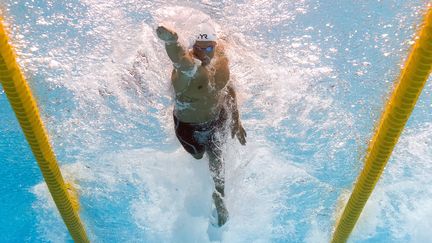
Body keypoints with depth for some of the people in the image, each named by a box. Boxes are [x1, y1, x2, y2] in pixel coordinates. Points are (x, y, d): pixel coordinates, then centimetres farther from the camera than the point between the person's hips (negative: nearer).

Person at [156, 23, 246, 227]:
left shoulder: (221, 59, -14)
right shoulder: (188, 65, -34)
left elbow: (229, 88, 1)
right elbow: (179, 57, -61)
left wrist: (236, 121, 4)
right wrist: (171, 41, -84)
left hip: (219, 118, 5)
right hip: (189, 126, -5)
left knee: (216, 156, 24)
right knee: (198, 155, 23)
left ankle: (219, 201, 51)